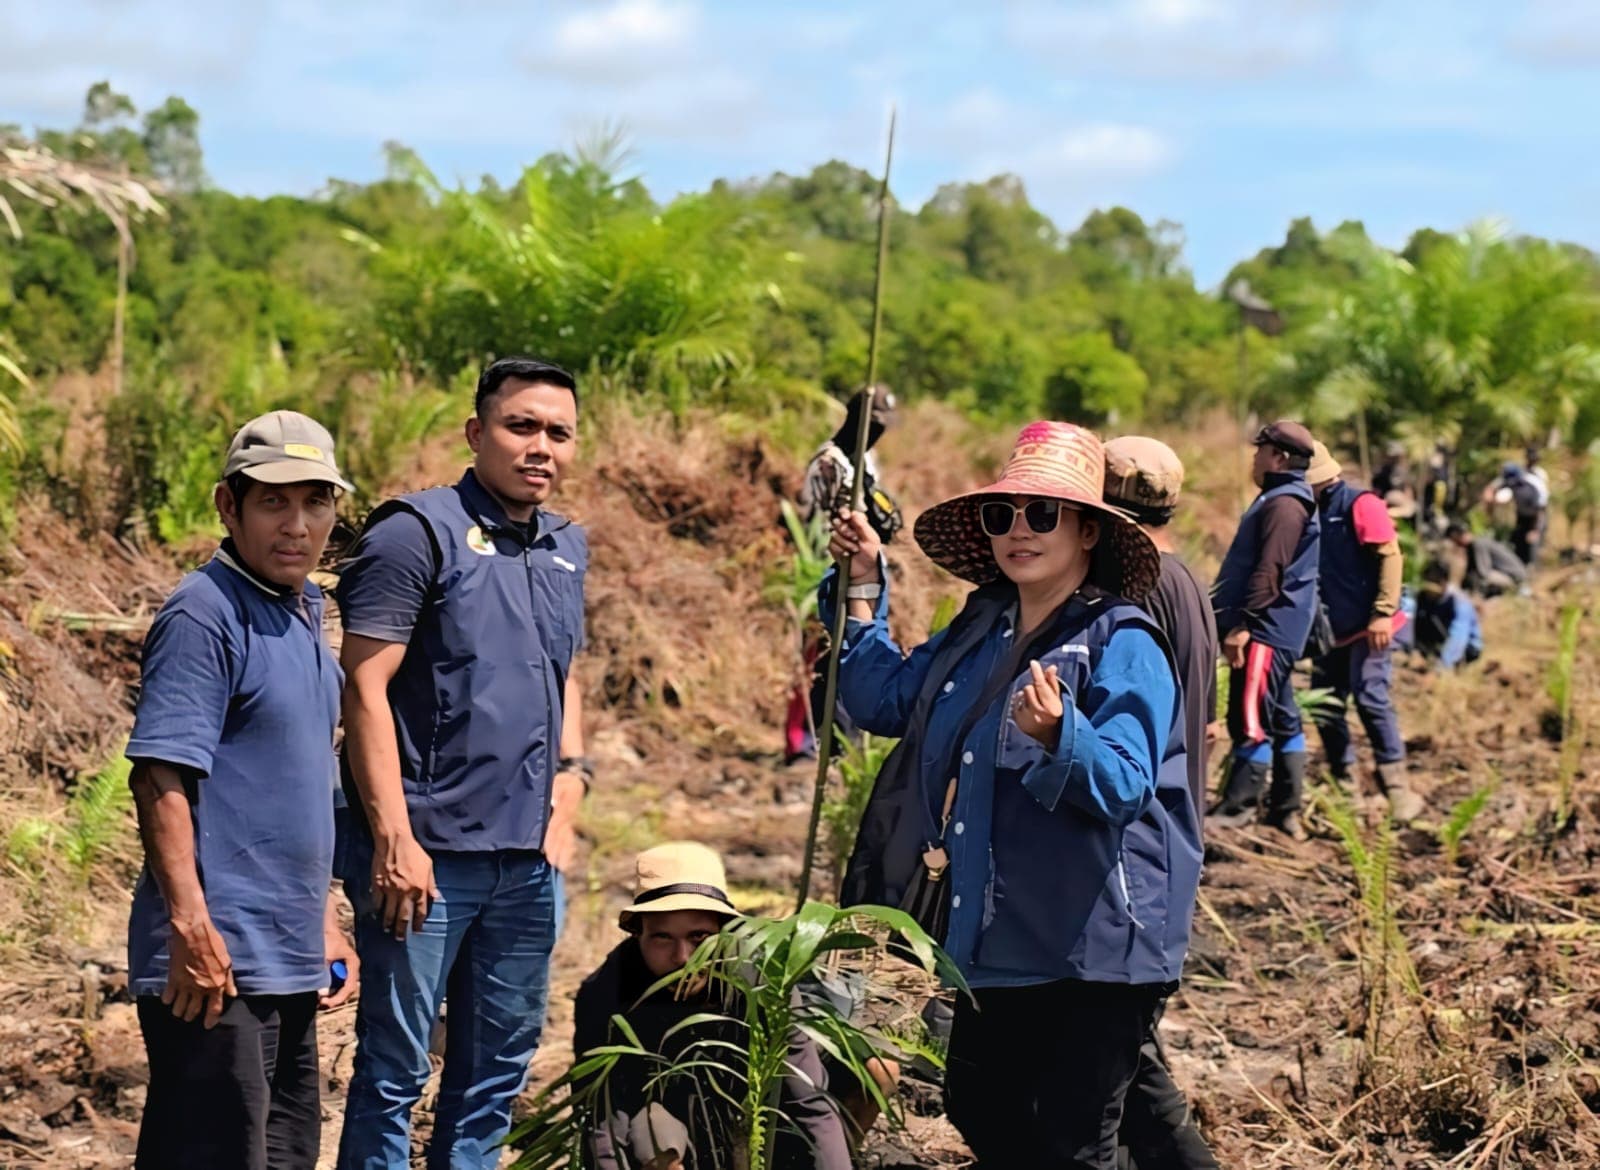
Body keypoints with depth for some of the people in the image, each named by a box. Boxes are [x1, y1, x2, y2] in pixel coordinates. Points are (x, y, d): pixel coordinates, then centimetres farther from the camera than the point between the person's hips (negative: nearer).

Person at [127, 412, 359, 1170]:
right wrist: (190, 925, -25)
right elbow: (161, 779, -19)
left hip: (289, 962, 9)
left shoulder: (303, 614, 15)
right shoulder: (204, 614, -12)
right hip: (215, 963, -9)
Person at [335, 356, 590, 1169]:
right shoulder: (418, 532, -9)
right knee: (395, 1066, -1)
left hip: (528, 859, 7)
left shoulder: (567, 548, 13)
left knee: (499, 1066, 14)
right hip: (428, 853, -7)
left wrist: (567, 790, 12)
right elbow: (366, 690, -14)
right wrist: (394, 841, -18)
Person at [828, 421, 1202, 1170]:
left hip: (1094, 946, -8)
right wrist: (864, 586, 12)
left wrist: (1058, 734, -42)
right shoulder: (980, 629, 9)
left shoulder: (1122, 644, -14)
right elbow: (886, 701, 19)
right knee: (978, 1108, 19)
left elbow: (1124, 788, -23)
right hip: (998, 937, 8)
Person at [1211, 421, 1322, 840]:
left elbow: (1269, 572, -23)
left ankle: (1237, 809, -8)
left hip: (1266, 631, -11)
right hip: (1273, 630, 11)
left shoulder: (1284, 505, -15)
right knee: (1281, 718, 12)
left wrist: (1242, 624, -26)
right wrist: (1239, 622, 25)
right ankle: (1285, 810, 17)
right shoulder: (1281, 499, 19)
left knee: (1251, 719, -9)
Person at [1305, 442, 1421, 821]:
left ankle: (1397, 788, -10)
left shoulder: (1359, 505, -9)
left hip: (1367, 627, -8)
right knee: (1325, 706, 7)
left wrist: (1383, 613, -22)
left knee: (1370, 698, -15)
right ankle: (1343, 785, 17)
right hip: (1331, 630, 8)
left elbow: (1390, 556, -16)